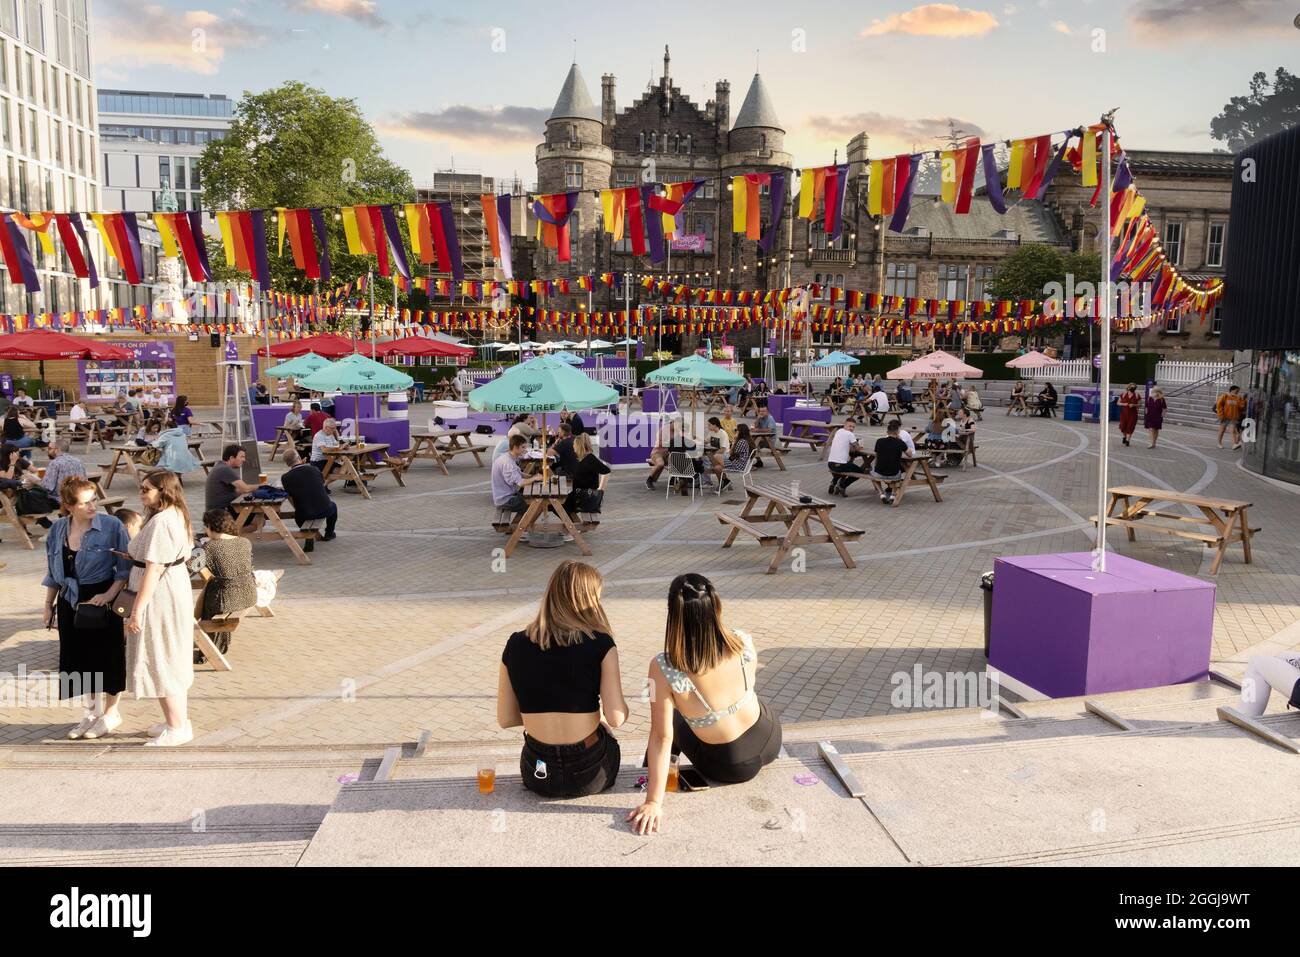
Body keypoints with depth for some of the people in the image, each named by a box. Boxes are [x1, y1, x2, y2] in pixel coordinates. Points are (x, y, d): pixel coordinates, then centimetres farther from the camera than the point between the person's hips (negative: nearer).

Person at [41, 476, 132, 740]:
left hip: (102, 599, -5)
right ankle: (93, 710, 30)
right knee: (80, 656, 12)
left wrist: (109, 595, -21)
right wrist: (49, 604, 13)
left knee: (107, 654, 4)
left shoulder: (112, 526, -13)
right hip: (70, 602, 5)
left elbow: (125, 568, -10)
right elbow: (53, 572, 13)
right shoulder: (58, 530, 3)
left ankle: (111, 712, 21)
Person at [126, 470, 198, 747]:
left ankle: (177, 729, 7)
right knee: (171, 661, 17)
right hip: (176, 590, 10)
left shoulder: (160, 522, -21)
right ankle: (178, 719, 28)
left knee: (161, 661, -2)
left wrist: (137, 610, -22)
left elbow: (153, 569, -24)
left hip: (160, 597, -10)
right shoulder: (176, 515, 11)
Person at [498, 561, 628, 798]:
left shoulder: (516, 645, -3)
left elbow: (505, 719, 1)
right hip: (589, 776, -2)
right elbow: (616, 718, -16)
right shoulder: (600, 645, -13)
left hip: (538, 777, 3)